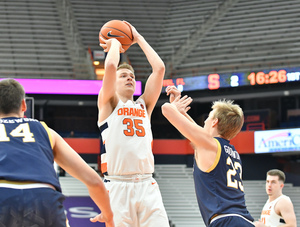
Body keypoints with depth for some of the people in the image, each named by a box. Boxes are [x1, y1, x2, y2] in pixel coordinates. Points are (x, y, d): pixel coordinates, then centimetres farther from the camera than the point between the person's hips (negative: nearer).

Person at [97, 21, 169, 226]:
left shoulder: (144, 105, 21)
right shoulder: (108, 104, 10)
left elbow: (159, 68, 13)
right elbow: (110, 66, -6)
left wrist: (139, 39, 21)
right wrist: (115, 42, 12)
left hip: (147, 184, 4)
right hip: (117, 186, -3)